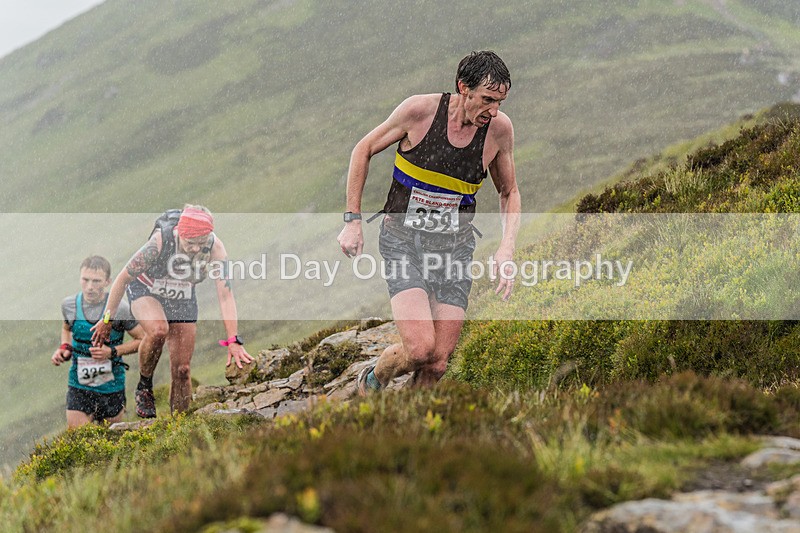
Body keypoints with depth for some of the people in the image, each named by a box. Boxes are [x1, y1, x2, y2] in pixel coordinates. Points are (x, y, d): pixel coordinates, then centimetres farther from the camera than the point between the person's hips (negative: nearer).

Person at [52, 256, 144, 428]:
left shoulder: (119, 310, -14)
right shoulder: (69, 305, -4)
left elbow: (143, 339, -5)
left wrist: (112, 352, -17)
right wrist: (65, 348, -1)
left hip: (111, 387, -2)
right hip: (78, 388, 2)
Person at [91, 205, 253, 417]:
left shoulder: (215, 247, -28)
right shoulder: (160, 241, -34)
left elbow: (225, 295, -29)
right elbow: (123, 278, -22)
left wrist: (233, 341, -37)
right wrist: (107, 320, -14)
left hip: (183, 299, 3)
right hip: (146, 290, -3)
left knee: (182, 368, -2)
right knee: (159, 330, -35)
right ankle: (144, 387, -12)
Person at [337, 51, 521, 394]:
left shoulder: (499, 128, -7)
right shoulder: (419, 110, -15)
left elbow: (509, 192, 11)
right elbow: (363, 151, 1)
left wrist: (507, 247, -5)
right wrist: (352, 220, -2)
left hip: (454, 248, 3)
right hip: (402, 241, -3)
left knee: (438, 364, -3)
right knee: (420, 349, -19)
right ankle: (373, 380, 13)